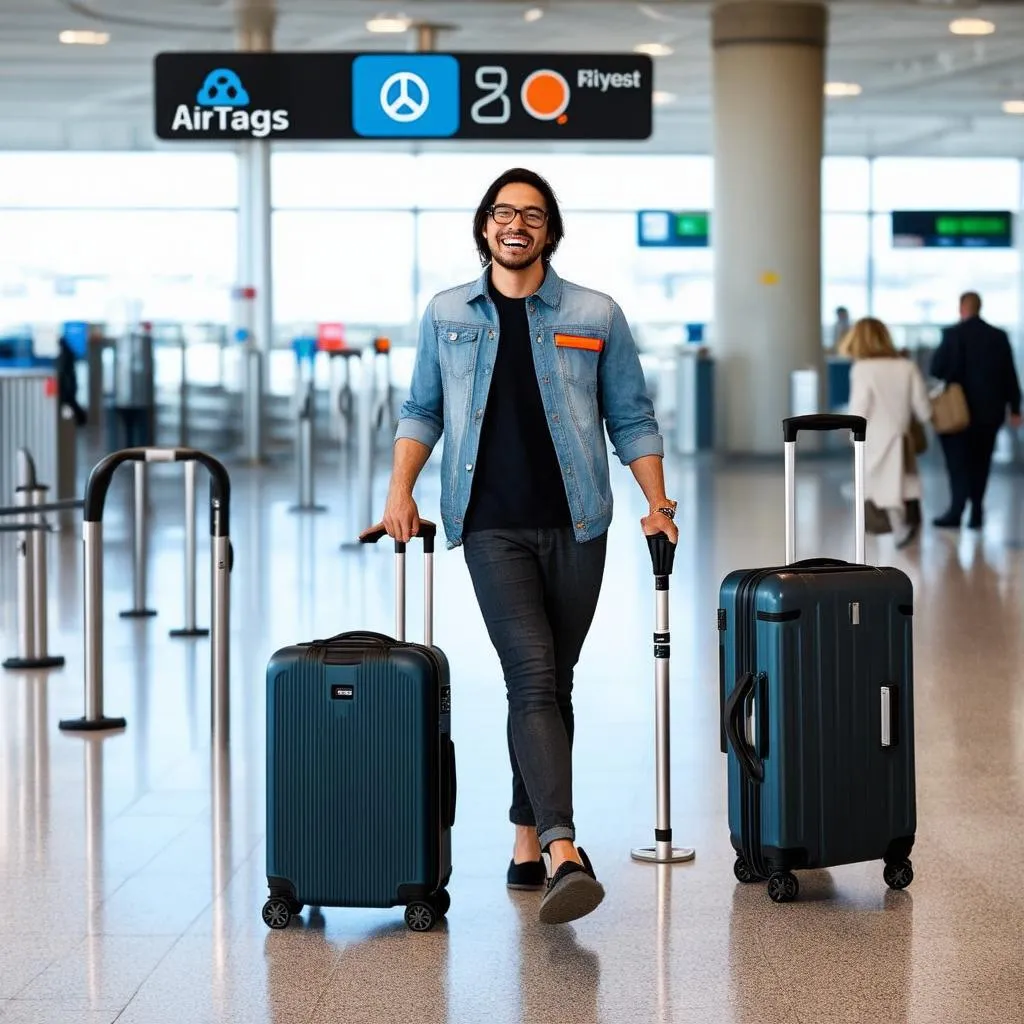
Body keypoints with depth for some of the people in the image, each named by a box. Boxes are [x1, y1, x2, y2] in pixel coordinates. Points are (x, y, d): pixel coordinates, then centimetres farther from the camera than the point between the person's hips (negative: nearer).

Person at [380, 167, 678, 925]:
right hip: (494, 527, -1)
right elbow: (424, 410, 15)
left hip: (575, 523, 1)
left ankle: (527, 841, 22)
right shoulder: (447, 316, 8)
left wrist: (659, 504, -1)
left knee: (552, 686, 8)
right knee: (533, 679, -15)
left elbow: (631, 418, 7)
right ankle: (566, 854, -25)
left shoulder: (596, 316, 4)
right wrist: (402, 489, 2)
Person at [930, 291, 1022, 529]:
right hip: (990, 410, 4)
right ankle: (977, 512, 8)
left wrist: (937, 354, 7)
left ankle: (957, 509, -10)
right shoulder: (999, 336, 3)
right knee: (979, 461, 11)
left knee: (958, 460, 0)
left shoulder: (954, 334, -11)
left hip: (961, 409, -4)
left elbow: (937, 369, -15)